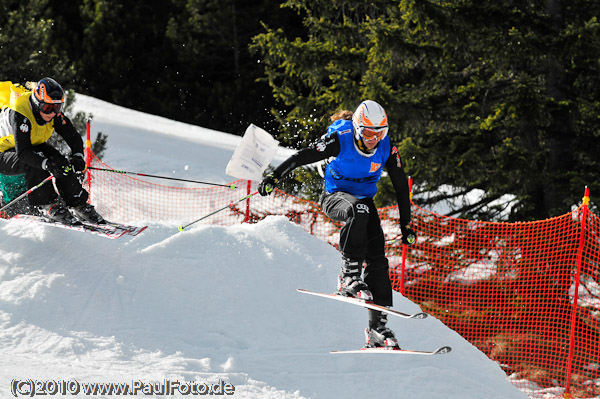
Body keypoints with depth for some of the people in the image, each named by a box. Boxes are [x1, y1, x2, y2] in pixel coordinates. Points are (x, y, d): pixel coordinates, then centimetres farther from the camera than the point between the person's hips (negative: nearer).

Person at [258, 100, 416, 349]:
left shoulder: (386, 148, -11)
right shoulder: (340, 140, -22)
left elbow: (401, 186, -1)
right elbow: (302, 157, -19)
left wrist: (406, 225, 2)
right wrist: (274, 177, -28)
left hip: (364, 198, 4)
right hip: (335, 196, -4)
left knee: (377, 259, -10)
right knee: (359, 210, -40)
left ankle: (378, 327, -6)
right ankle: (349, 277, -32)